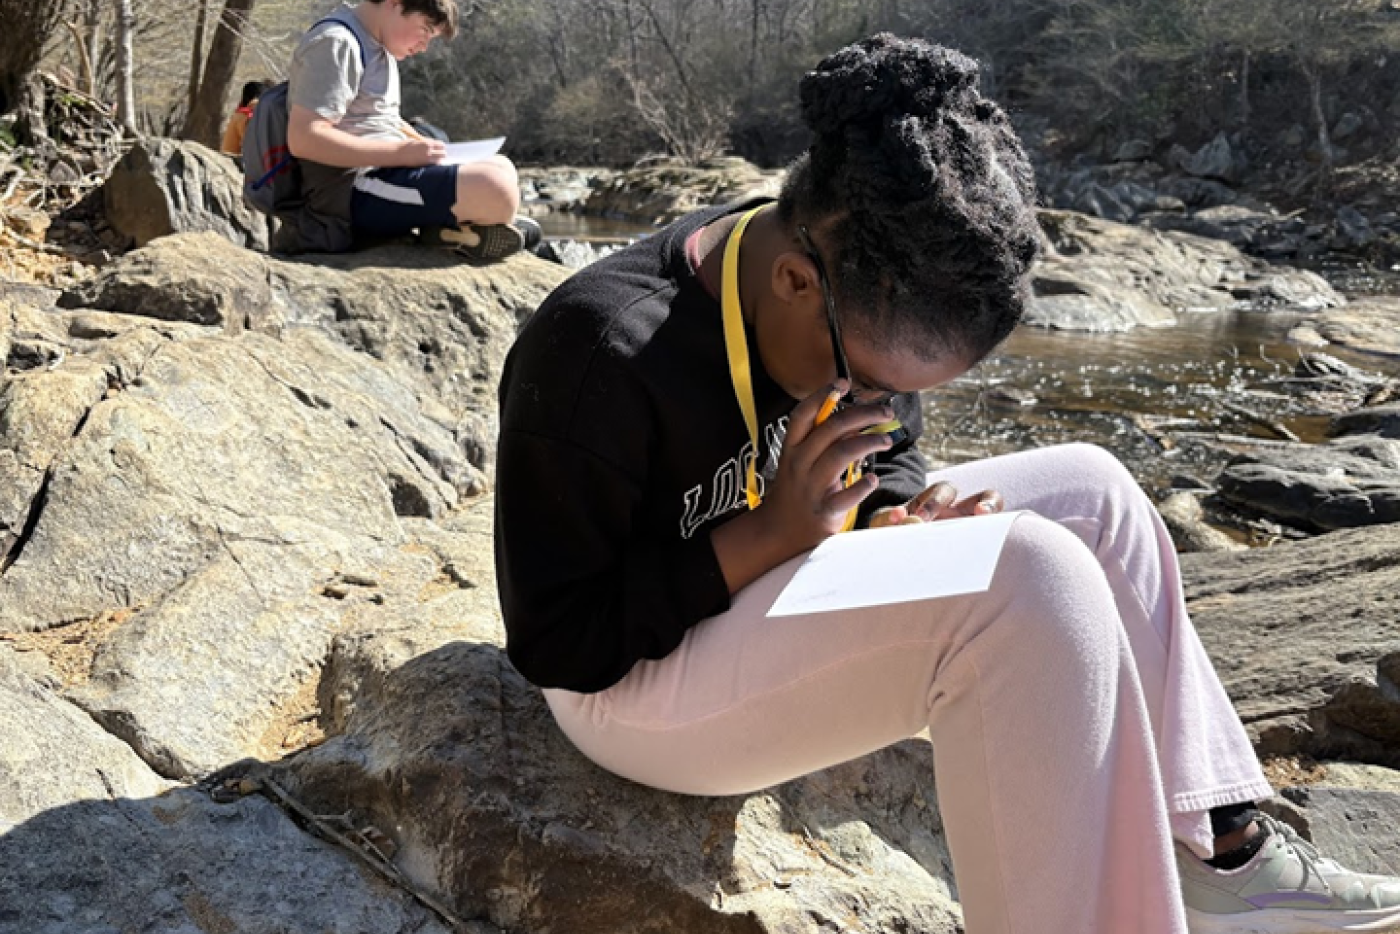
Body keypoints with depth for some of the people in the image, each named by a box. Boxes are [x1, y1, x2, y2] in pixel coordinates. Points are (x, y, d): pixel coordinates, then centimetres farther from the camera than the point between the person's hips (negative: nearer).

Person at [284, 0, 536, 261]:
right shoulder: (336, 43, -14)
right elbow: (303, 139, -23)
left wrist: (424, 145, 9)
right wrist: (401, 152, -22)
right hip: (355, 193, -11)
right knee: (497, 191, -26)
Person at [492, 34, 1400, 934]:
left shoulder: (856, 309, -5)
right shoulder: (602, 350, -27)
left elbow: (886, 460, 11)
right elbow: (554, 640, -22)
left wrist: (896, 523, -13)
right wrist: (767, 537, -29)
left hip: (767, 606, 8)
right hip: (638, 684, -8)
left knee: (1087, 488, 0)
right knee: (1026, 580, -29)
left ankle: (1217, 850, 5)